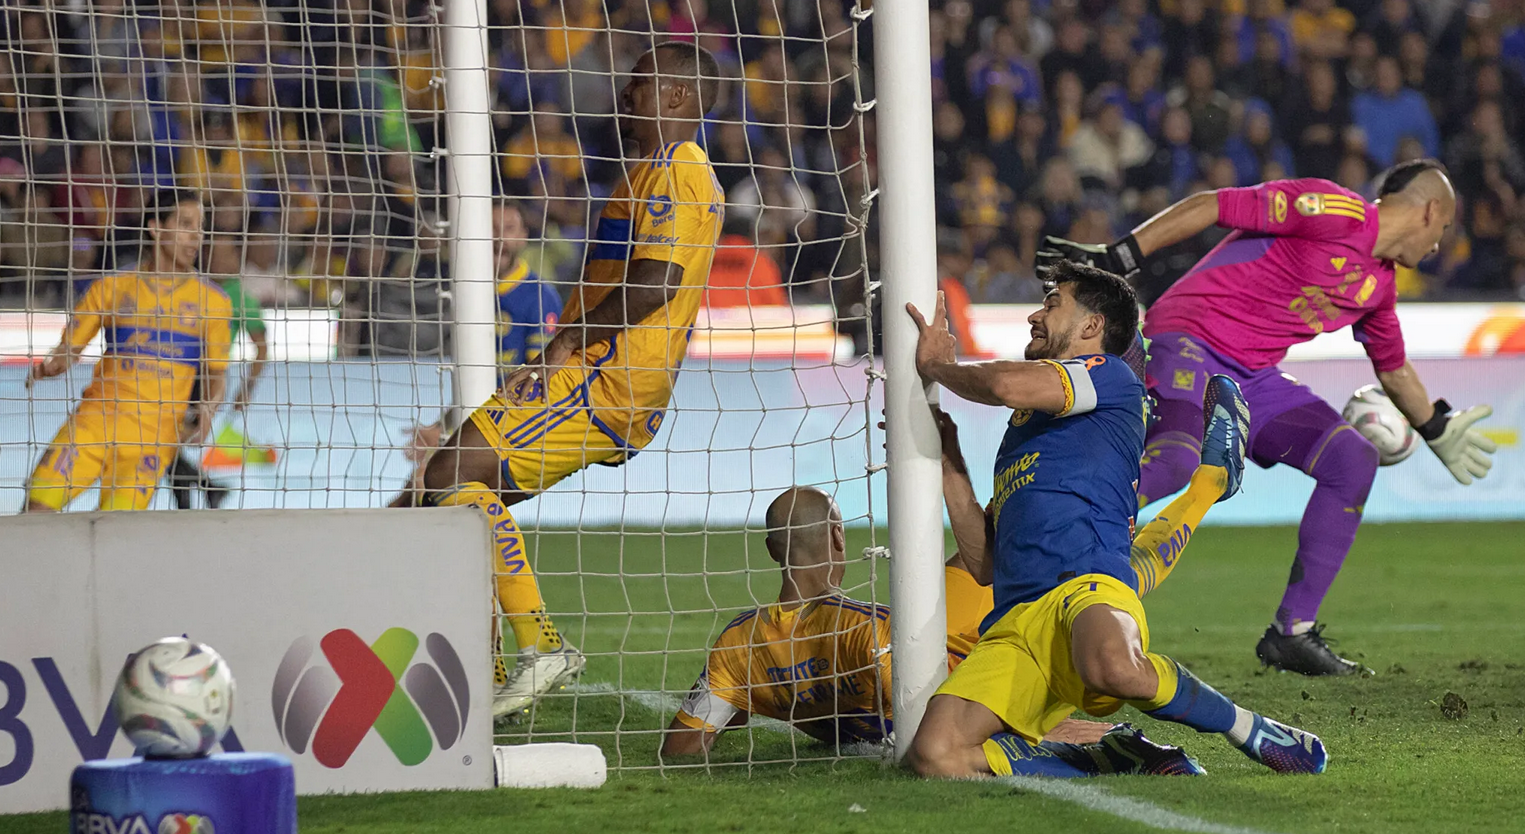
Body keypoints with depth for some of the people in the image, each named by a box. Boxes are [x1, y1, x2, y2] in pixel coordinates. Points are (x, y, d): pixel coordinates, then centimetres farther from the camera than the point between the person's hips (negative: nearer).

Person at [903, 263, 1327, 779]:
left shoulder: (1109, 375, 11)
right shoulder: (1027, 430, 36)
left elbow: (1009, 385, -10)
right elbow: (983, 564, 31)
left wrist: (936, 368, 11)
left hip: (1084, 587, -7)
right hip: (1012, 625, 7)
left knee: (1112, 666, -45)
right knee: (933, 755, -23)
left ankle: (1249, 729, -13)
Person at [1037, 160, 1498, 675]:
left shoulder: (1380, 283, 17)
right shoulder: (1333, 211, -12)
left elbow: (1393, 366, 36)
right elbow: (1212, 207, -15)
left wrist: (1437, 430, 45)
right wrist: (1116, 259, -20)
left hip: (1253, 379, 9)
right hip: (1190, 346, -9)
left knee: (1354, 461, -1)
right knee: (1178, 460, -34)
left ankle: (1292, 633, 3)